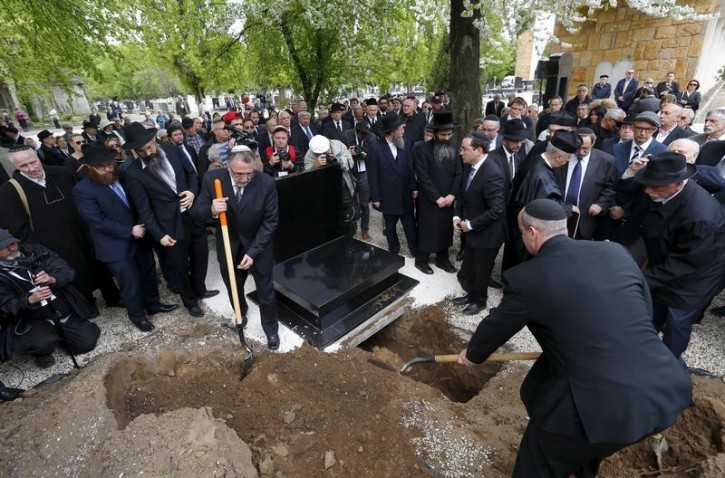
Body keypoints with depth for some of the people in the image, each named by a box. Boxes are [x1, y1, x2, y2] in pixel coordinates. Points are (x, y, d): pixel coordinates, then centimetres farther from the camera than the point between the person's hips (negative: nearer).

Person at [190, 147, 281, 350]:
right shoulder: (212, 179, -19)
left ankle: (271, 329, 37)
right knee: (233, 288, 24)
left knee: (266, 292, 12)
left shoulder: (266, 183, -24)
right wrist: (211, 210, -37)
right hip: (228, 246, 2)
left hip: (258, 246, -2)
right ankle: (241, 314, 56)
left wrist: (253, 252, -23)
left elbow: (270, 221, -17)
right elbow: (196, 212, -12)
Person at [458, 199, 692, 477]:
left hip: (601, 406, -6)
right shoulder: (615, 252, 3)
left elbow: (496, 326, 4)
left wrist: (472, 354, 24)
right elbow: (643, 317, 13)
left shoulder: (526, 278, -12)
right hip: (664, 391, 7)